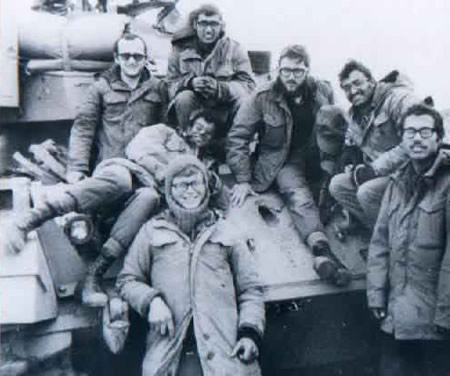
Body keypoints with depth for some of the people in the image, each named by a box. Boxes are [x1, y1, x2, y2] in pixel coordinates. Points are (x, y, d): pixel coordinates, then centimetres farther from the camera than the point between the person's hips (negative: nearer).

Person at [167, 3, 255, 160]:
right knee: (183, 98, -29)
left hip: (224, 114, 0)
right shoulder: (181, 49, 2)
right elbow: (171, 85, -2)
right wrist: (191, 83, -25)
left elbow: (248, 85, -10)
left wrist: (219, 88, -28)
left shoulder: (234, 49, -1)